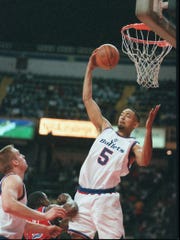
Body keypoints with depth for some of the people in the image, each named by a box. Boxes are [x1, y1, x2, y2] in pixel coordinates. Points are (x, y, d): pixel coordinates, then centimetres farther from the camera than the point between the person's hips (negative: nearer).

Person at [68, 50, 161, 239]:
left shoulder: (133, 146, 2)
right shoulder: (105, 130, 16)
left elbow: (145, 161, -23)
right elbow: (87, 99, 15)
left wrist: (148, 129, -32)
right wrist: (90, 68, 9)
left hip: (105, 198, -5)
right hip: (83, 195, 5)